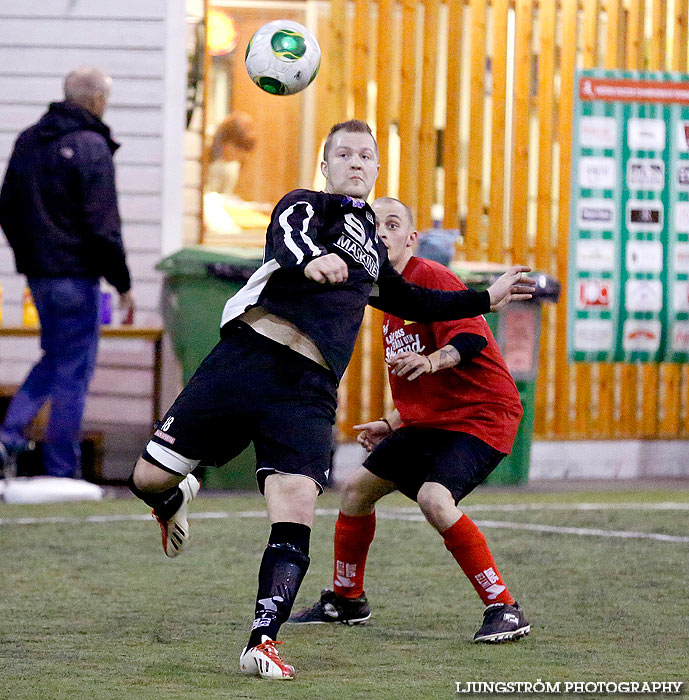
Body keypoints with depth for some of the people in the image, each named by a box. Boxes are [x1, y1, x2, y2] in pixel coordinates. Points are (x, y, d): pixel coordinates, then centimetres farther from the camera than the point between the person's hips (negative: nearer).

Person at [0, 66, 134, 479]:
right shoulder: (91, 147, -14)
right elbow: (103, 225, -16)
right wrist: (123, 283, -9)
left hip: (36, 271, 8)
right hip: (75, 271, -8)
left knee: (56, 358, 21)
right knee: (74, 368, 0)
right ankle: (62, 471, 2)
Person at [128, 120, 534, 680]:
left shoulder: (371, 246, 28)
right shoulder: (305, 206, 9)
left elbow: (411, 301, 46)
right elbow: (288, 236, -16)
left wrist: (486, 299, 45)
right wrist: (311, 258, -39)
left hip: (308, 388, 4)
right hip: (249, 356, -4)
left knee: (296, 513, -17)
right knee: (149, 478, -2)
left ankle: (263, 640, -15)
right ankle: (175, 501, 35)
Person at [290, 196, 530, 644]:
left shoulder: (430, 277, -14)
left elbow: (473, 337, -28)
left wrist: (431, 360, -45)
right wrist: (392, 425, 23)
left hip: (482, 414, -10)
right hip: (431, 421, 10)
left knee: (434, 498, -30)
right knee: (358, 487, 13)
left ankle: (505, 610, -22)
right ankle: (346, 601, 33)